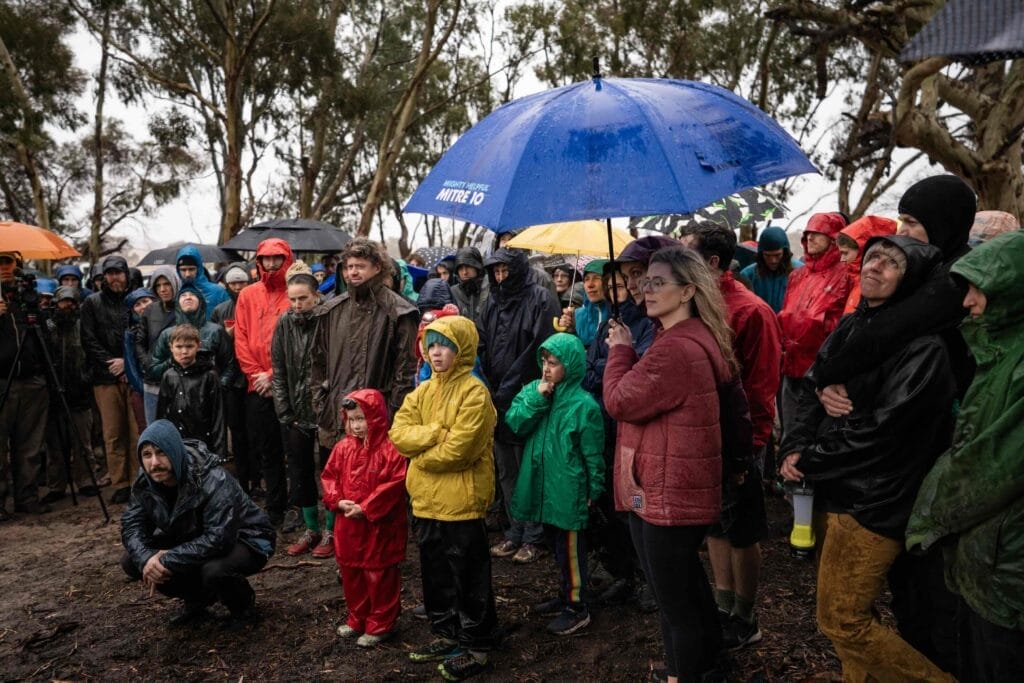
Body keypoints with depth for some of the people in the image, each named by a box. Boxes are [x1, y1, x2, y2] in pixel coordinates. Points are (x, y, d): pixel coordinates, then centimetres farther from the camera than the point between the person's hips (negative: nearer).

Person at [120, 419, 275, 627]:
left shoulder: (213, 481, -32)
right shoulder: (145, 484, -9)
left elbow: (219, 538, -38)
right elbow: (131, 525, -8)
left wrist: (168, 560, -35)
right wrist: (146, 558, -29)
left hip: (244, 540, -7)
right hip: (192, 540, 7)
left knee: (214, 570, -38)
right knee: (131, 561, -7)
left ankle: (243, 603, -2)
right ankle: (198, 599, 11)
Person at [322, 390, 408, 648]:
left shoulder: (391, 449, -16)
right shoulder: (343, 447, 3)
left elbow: (394, 485, -19)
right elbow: (329, 476, 8)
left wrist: (366, 508, -20)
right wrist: (338, 501, -9)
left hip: (379, 527, -6)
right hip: (348, 525, 6)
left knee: (379, 577, 6)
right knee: (350, 574, 18)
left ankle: (380, 625, 21)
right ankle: (357, 619, 36)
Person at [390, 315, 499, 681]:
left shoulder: (474, 392, -15)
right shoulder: (423, 391, 9)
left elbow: (459, 449, -23)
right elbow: (398, 432, -3)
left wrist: (421, 454, -8)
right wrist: (437, 433, -16)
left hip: (461, 500, -7)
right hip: (426, 498, 7)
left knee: (468, 577, 6)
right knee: (435, 573, 19)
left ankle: (475, 646, 20)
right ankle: (446, 635, 35)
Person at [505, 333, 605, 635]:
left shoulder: (583, 404, -15)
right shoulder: (532, 391, 2)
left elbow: (593, 454, -10)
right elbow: (513, 423, -8)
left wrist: (593, 491, -6)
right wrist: (537, 398, -17)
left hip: (569, 490, -6)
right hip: (542, 486, 6)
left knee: (571, 549, 5)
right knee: (557, 545, 21)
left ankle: (577, 608, 20)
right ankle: (565, 596, 37)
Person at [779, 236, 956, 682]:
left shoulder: (922, 346, -16)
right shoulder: (850, 327, 9)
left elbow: (881, 430, -21)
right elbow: (810, 387, 6)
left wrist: (810, 461, -13)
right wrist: (794, 448, -10)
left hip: (872, 500, -8)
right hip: (840, 490, 8)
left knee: (841, 620, -1)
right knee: (854, 612, 20)